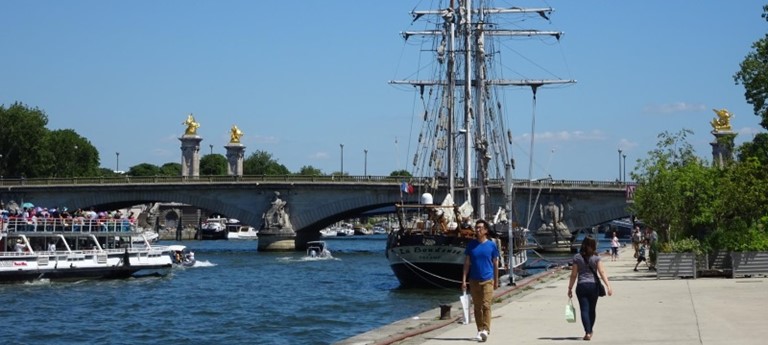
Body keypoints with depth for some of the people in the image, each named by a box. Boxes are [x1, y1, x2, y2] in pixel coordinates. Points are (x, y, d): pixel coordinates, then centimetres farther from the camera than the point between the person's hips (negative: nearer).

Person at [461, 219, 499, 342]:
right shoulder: (471, 245, 4)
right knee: (477, 307, 8)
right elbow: (467, 263, 5)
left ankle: (486, 330, -17)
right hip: (474, 280, 3)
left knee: (486, 305, -13)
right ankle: (479, 330, 15)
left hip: (487, 280, -2)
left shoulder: (491, 245, 1)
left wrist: (496, 280, 11)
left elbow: (495, 263, 8)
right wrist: (464, 280, -1)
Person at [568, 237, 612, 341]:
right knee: (592, 309, 16)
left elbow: (574, 275, -1)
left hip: (581, 286, -1)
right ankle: (590, 331, 30)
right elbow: (602, 272, -11)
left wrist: (570, 288, 5)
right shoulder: (596, 258, -3)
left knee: (584, 310, -1)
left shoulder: (577, 257, -2)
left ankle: (587, 332, -14)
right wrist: (608, 286, -12)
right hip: (594, 285, 1)